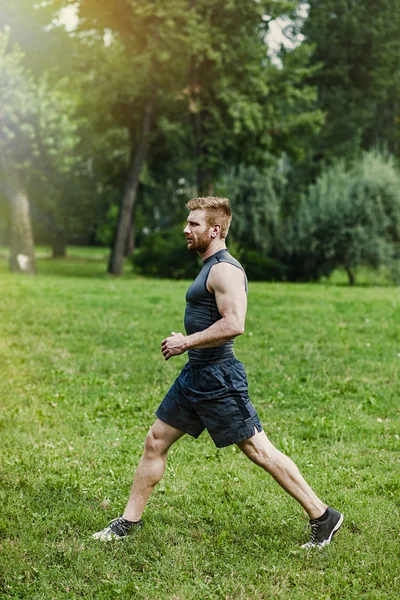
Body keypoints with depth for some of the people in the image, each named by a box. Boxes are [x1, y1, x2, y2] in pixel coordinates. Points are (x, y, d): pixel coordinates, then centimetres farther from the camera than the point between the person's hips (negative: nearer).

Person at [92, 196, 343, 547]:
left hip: (217, 378, -10)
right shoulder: (212, 267, 16)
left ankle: (323, 517, 7)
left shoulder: (225, 269, -16)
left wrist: (186, 343, -20)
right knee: (155, 442, 11)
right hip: (195, 374, 10)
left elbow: (234, 324, -28)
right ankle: (129, 522, 21)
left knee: (258, 450, -3)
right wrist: (186, 342, 15)